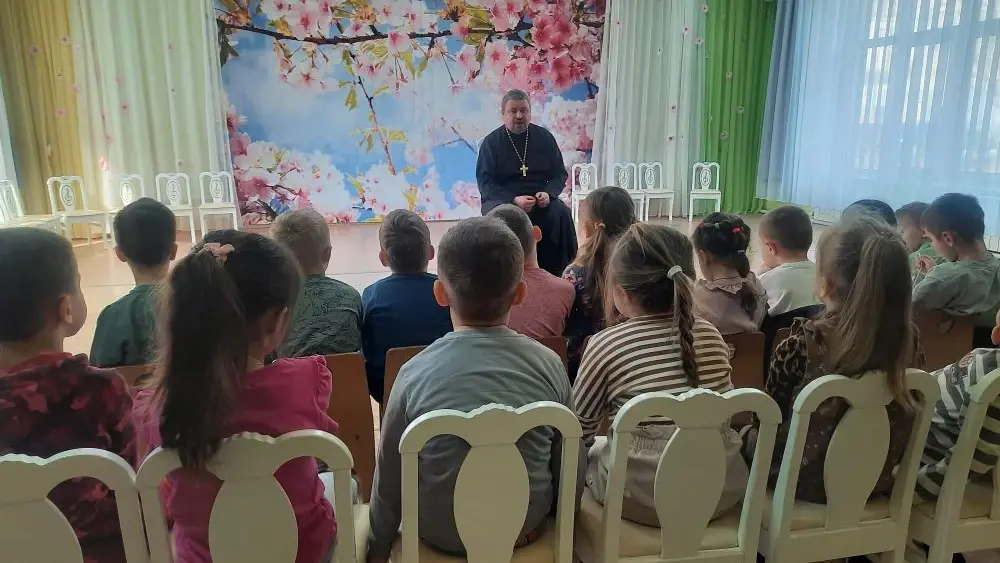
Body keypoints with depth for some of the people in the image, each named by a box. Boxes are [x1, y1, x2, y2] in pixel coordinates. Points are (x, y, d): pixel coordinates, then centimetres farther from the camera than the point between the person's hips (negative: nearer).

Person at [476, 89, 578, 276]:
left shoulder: (544, 137, 10)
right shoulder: (491, 142, 2)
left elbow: (560, 174, 11)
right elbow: (485, 183, -5)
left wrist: (548, 193, -12)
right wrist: (514, 200, -21)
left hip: (541, 199, 2)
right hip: (502, 199, -2)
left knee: (562, 214, -27)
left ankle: (557, 273, -18)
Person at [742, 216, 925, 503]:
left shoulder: (802, 345, -26)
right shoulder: (909, 339, -12)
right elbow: (902, 415, 2)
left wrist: (751, 432, 8)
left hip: (807, 482, -4)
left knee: (748, 434, 26)